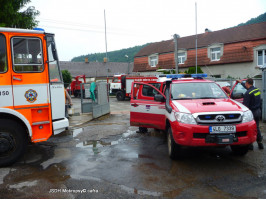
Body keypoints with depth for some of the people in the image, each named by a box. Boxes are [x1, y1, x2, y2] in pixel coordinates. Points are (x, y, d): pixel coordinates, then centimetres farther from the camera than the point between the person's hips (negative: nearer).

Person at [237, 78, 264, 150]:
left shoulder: (248, 93, -20)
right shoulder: (257, 90, 7)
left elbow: (245, 105, -20)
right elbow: (248, 87, 28)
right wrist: (241, 82, 40)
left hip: (252, 112, -8)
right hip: (258, 111, 8)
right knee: (257, 128, 17)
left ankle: (250, 144, 9)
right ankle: (260, 143, 24)